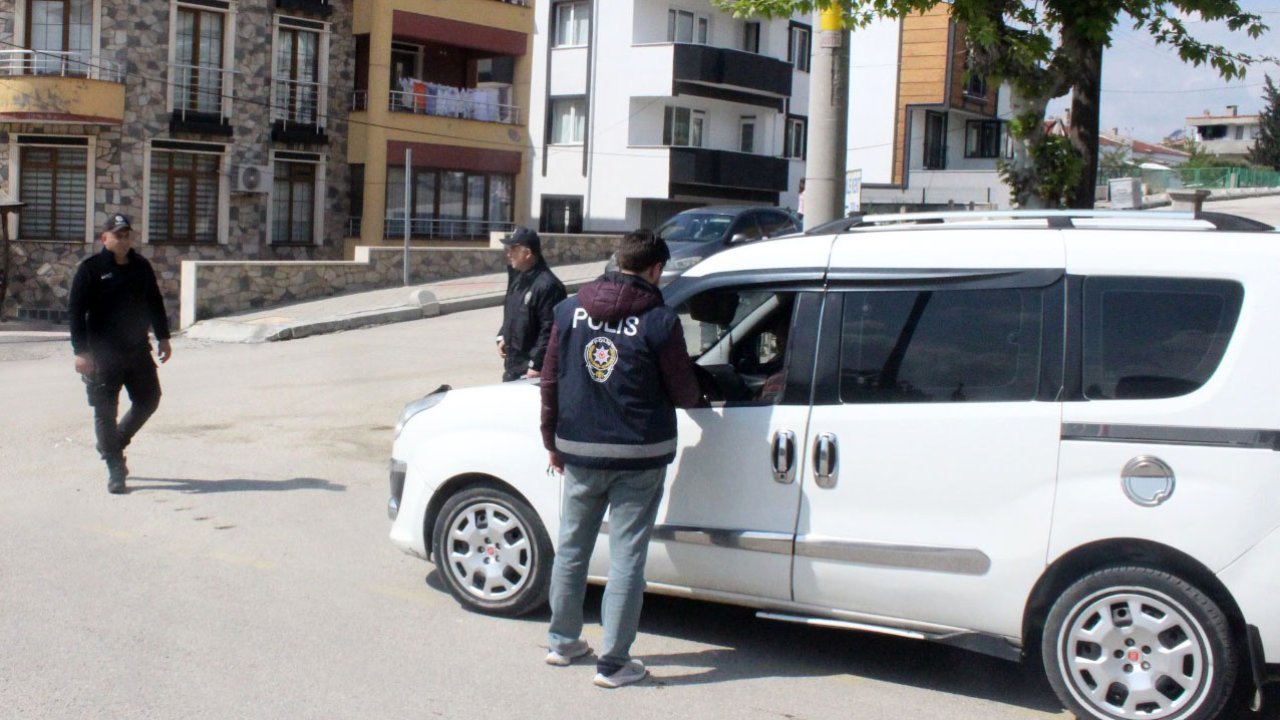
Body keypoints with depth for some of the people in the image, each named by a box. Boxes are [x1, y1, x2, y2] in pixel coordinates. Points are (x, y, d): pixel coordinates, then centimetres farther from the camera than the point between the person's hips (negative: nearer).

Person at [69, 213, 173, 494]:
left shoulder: (141, 266, 8)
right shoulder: (90, 269, -7)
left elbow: (155, 303, 18)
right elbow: (76, 311, -9)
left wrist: (163, 337, 14)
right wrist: (81, 351, -16)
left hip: (138, 349, 5)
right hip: (103, 355, -5)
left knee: (148, 399, 11)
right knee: (105, 410, -3)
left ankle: (113, 445, 30)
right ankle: (115, 467, 6)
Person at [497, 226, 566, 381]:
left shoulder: (547, 286, -22)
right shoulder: (517, 277, 9)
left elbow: (549, 330, -23)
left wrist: (536, 365, -23)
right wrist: (503, 337, 12)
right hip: (512, 364, 10)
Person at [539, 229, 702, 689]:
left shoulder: (570, 311, 1)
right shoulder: (659, 321, -12)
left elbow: (550, 381, 6)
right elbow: (684, 395, -5)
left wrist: (552, 442, 17)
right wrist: (693, 394, 19)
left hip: (579, 452, 4)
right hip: (638, 458, -4)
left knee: (571, 548, 18)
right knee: (626, 558, 3)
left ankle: (563, 642, 30)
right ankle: (613, 664, 7)